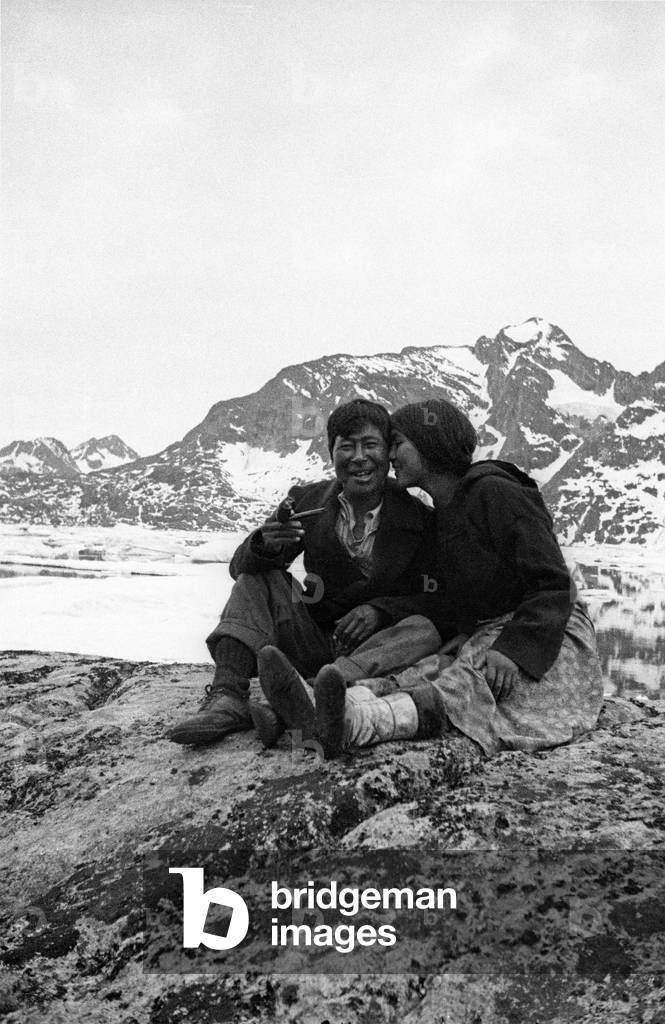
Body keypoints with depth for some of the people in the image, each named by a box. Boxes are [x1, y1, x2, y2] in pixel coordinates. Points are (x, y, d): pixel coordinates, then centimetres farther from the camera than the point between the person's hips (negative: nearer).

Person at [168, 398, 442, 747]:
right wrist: (264, 544, -28)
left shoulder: (418, 518, -6)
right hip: (313, 640, 2)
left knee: (425, 630, -31)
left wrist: (380, 610, -24)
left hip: (372, 649, -2)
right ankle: (227, 699, -30)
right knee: (258, 576, -12)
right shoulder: (307, 501, 0)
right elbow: (239, 567, -3)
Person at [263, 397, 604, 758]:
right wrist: (459, 634, -3)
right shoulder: (442, 514, 14)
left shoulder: (496, 493, -12)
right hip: (482, 636, 7)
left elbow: (553, 584, -17)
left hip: (542, 638, -7)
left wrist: (512, 649, -30)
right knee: (426, 673, -23)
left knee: (461, 688, -34)